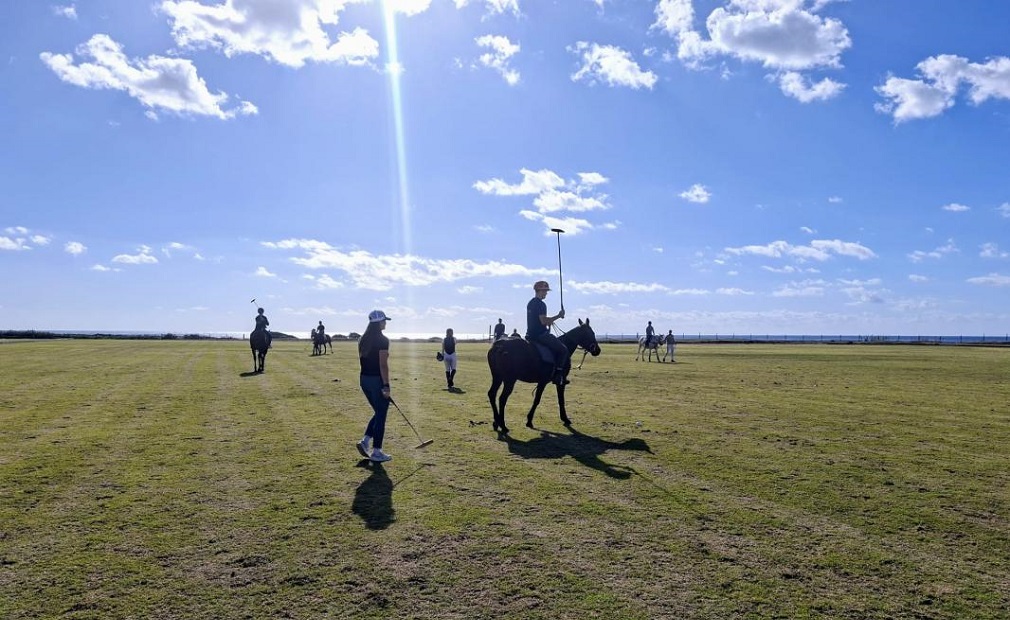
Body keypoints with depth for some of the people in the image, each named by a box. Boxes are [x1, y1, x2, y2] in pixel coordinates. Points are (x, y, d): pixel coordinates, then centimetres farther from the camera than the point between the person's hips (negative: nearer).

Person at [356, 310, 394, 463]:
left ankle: (365, 441, 10)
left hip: (364, 379, 8)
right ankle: (376, 452, 7)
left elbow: (361, 360, 14)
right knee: (381, 416, 3)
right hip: (378, 380, -8)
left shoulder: (363, 339, 10)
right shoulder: (382, 340, -14)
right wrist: (386, 386, -17)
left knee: (378, 413, 21)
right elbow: (383, 365, -19)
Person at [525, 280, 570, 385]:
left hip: (530, 335, 10)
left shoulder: (530, 303, 16)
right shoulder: (540, 304, -15)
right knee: (564, 350, -5)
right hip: (540, 335, -10)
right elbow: (543, 321, -22)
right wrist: (558, 316, -14)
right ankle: (558, 375, -11)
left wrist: (549, 321, 22)